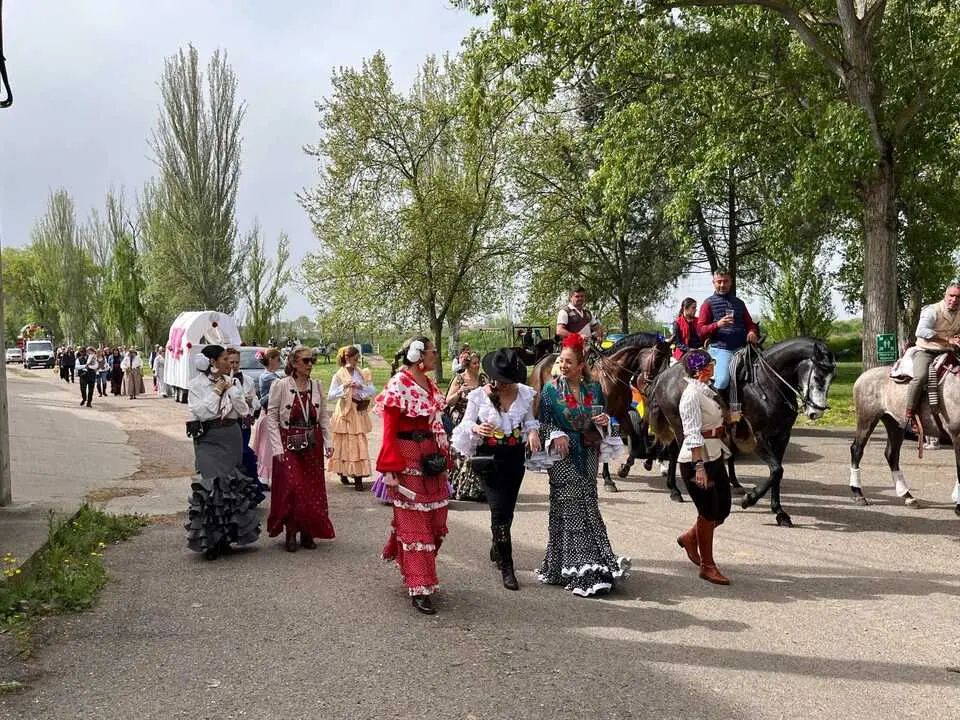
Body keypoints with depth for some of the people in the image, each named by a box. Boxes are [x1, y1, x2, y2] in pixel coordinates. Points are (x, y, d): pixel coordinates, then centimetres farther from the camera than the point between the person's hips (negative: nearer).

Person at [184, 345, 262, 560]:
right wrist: (216, 392, -11)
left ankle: (225, 536, 18)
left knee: (232, 482, 6)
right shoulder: (197, 384, -3)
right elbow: (201, 412, -15)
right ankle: (210, 540, -2)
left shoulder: (230, 382, 9)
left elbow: (244, 410, 3)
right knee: (211, 484, -11)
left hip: (232, 439, 5)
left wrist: (231, 389, -4)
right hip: (208, 439, -4)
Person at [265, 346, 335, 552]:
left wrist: (328, 441, 4)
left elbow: (324, 416, 10)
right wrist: (277, 447, -12)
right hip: (289, 443, -4)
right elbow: (272, 416, -6)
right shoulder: (280, 385, -7)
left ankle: (308, 532, 17)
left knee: (313, 489, 6)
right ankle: (290, 533, 7)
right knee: (292, 487, -8)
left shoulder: (316, 385, 5)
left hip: (313, 443, 4)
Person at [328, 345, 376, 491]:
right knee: (344, 445, 1)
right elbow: (330, 396, -9)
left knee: (359, 445, -2)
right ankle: (343, 473, 16)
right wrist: (344, 387, -21)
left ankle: (358, 477, -1)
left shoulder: (362, 374, 7)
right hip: (345, 413, -3)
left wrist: (361, 387, -15)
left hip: (358, 414, 3)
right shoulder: (339, 375, -4)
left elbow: (373, 391, 1)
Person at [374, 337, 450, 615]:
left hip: (431, 458, 8)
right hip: (408, 461, -8)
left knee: (435, 520, 11)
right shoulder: (398, 386, -11)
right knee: (415, 524, -2)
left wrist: (443, 457, 11)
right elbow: (389, 431, -14)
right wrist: (390, 469, -19)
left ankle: (411, 568, 33)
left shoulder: (429, 384, 13)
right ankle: (419, 589, 5)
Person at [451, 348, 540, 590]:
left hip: (516, 456, 4)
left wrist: (533, 431, -8)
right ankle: (506, 567, -3)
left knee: (507, 508, 15)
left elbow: (530, 419, 15)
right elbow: (466, 423, -2)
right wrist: (476, 428, -25)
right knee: (499, 509, -10)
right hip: (490, 456, -4)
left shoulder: (524, 394, 2)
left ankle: (497, 548, 41)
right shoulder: (479, 395, -6)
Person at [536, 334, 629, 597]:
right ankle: (582, 570, 5)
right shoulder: (551, 390, -4)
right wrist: (555, 435, -21)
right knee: (569, 510, -2)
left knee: (587, 507, 7)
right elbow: (542, 423, -3)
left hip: (588, 457, 3)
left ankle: (589, 568, 18)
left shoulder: (594, 389, 5)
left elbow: (601, 420, 15)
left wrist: (605, 421, -7)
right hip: (563, 459, -3)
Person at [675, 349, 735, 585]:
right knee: (709, 513, 1)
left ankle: (690, 538, 36)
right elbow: (693, 435, -23)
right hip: (698, 459, -9)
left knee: (723, 509, 14)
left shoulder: (706, 390, 11)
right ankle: (707, 566, 15)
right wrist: (699, 467, -27)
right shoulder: (692, 395, -18)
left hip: (715, 457, 9)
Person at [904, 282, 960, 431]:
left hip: (947, 352, 8)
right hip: (926, 351, -8)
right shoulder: (932, 311, -13)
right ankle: (909, 416, -27)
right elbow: (921, 331, -28)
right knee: (920, 376, -34)